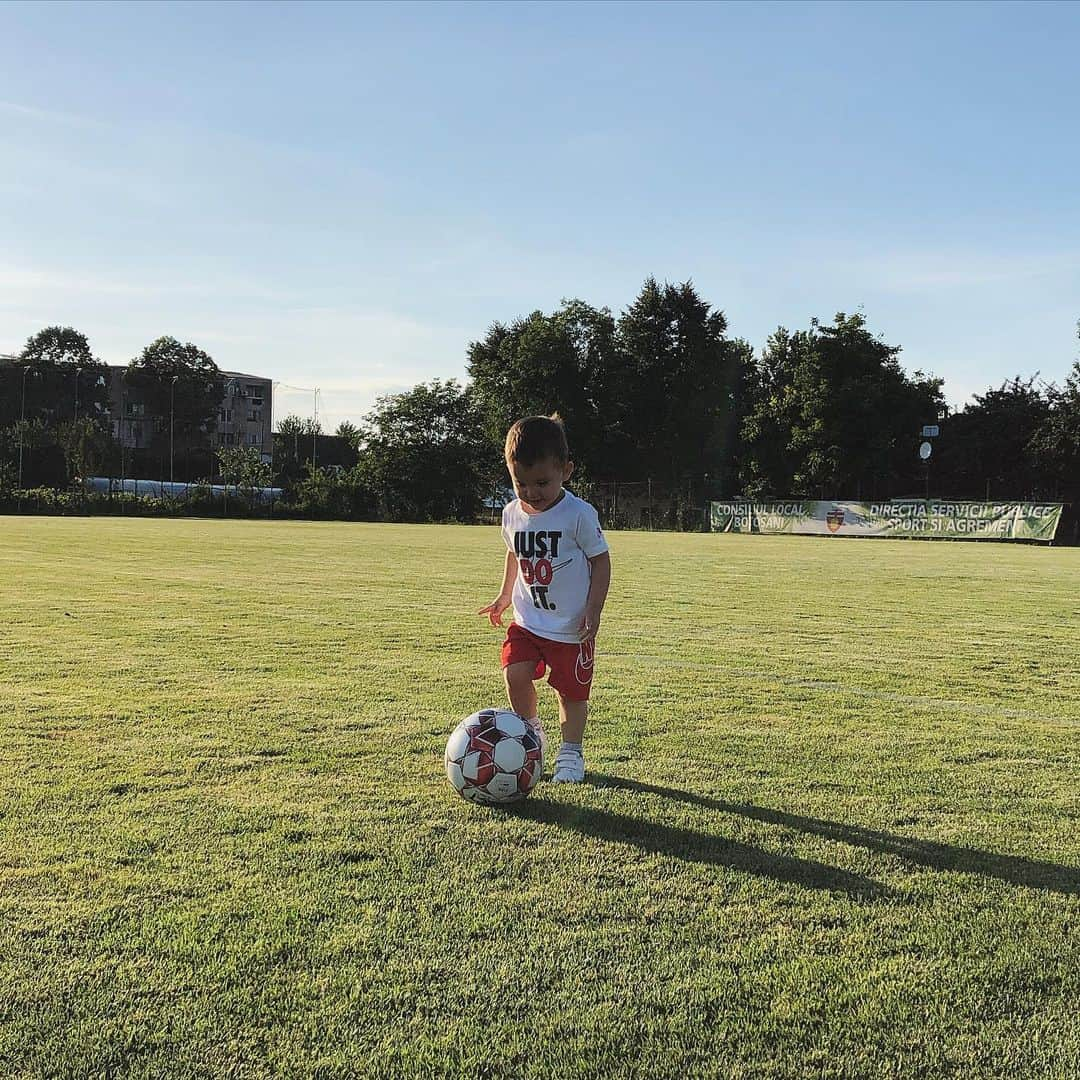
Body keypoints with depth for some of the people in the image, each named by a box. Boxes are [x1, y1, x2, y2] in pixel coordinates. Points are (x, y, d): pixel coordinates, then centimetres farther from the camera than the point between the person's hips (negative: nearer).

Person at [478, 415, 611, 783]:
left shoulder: (579, 514, -17)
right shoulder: (512, 514, -1)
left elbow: (601, 560, -8)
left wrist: (594, 610, -14)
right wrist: (505, 595, 14)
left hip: (571, 625, -4)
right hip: (527, 620, 4)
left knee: (571, 690, 6)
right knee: (515, 674, -13)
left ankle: (570, 753, 27)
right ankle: (531, 733, 14)